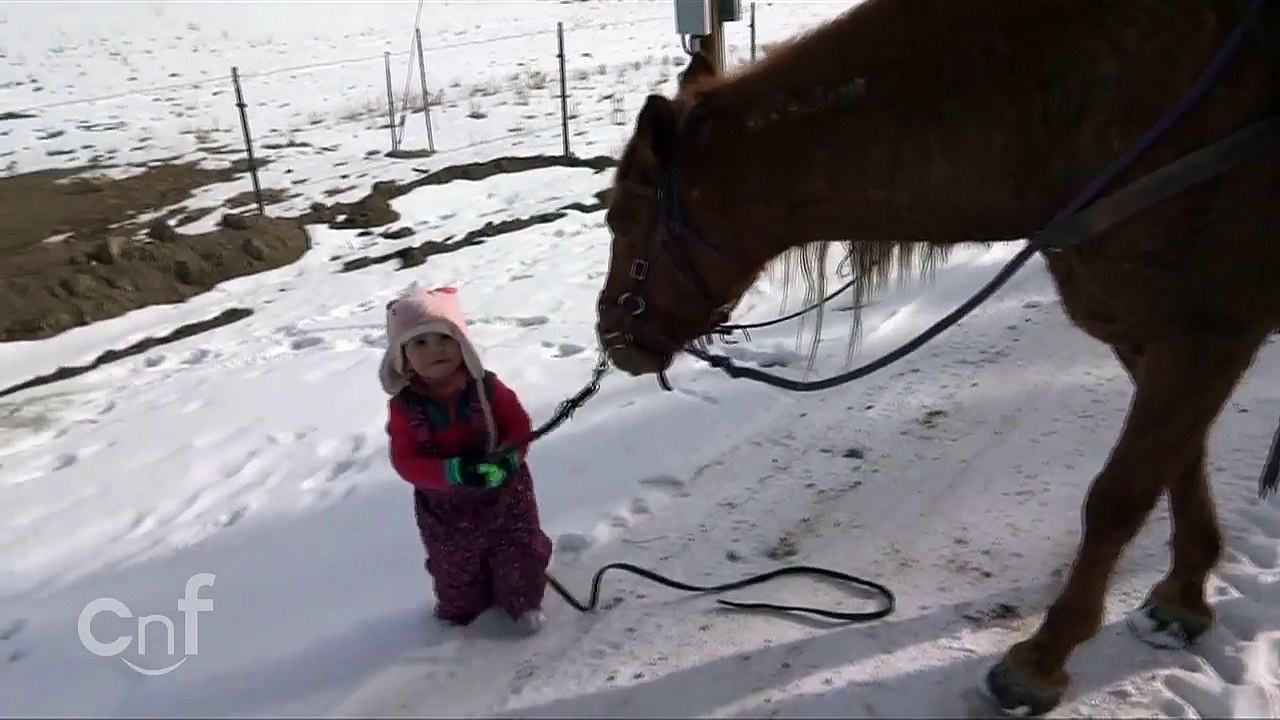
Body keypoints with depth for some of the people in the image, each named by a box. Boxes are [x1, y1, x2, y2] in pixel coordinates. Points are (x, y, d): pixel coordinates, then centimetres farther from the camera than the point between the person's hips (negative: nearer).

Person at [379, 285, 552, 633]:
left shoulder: (487, 388, -19)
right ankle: (461, 610, 52)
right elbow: (405, 461, -21)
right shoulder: (404, 406, -19)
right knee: (456, 570, 23)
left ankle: (524, 602, 44)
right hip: (445, 509, 1)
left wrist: (507, 459, -32)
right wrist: (453, 472, -36)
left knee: (520, 554, 17)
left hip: (504, 494, 0)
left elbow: (519, 426, -11)